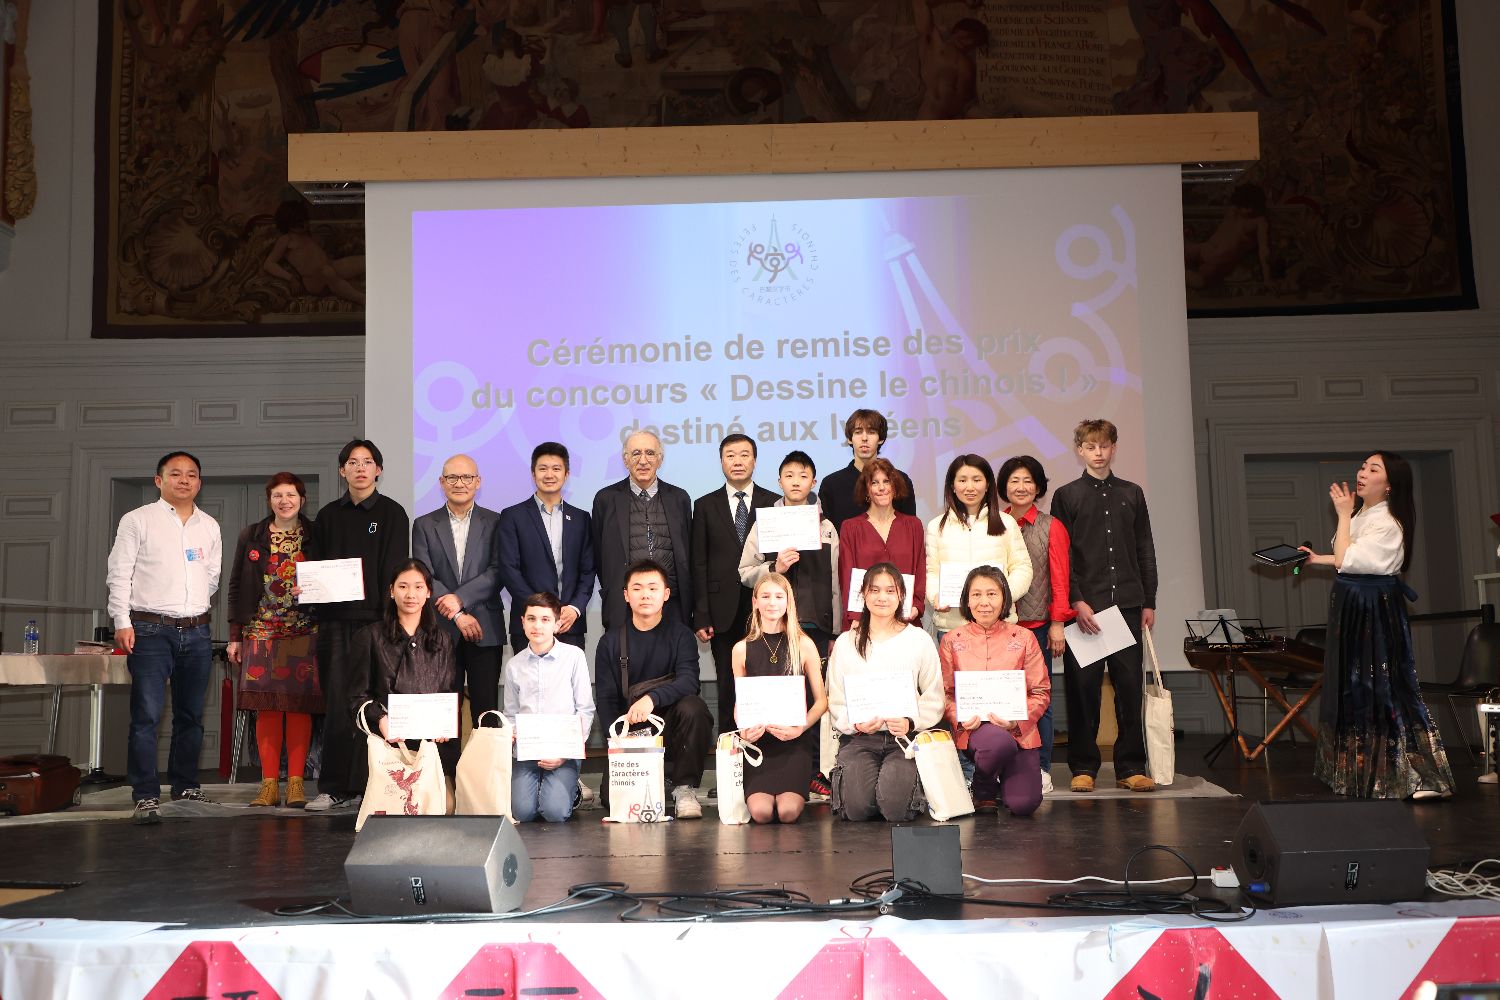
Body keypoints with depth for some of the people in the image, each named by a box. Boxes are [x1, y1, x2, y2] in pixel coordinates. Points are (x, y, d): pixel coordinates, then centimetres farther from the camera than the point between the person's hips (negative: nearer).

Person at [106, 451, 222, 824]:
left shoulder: (210, 526, 13)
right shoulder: (138, 520, 1)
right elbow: (120, 574, -3)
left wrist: (195, 611, 15)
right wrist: (122, 622, -10)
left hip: (196, 631, 5)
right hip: (150, 630, -4)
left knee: (191, 715, 10)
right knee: (147, 715, -9)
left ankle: (186, 786, 21)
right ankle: (146, 797, -7)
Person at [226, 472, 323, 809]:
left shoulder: (316, 536, 7)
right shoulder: (251, 536, 10)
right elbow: (236, 587, 10)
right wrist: (234, 636, 5)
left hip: (304, 630, -1)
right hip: (261, 630, 1)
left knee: (299, 705, -3)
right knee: (267, 707, -2)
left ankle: (295, 782, 2)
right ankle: (270, 784, 3)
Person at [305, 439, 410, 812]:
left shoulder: (391, 513, 3)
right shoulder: (328, 516, 14)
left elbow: (394, 570, -3)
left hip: (373, 617, -3)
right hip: (335, 619, 3)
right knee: (337, 703, 0)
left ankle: (362, 785, 3)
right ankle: (336, 789, 4)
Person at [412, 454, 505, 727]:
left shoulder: (494, 523, 7)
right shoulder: (424, 525, 8)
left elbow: (498, 571, -3)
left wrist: (460, 598, -15)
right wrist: (458, 616, -10)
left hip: (485, 629, -1)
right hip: (441, 630, 1)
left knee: (486, 708, 0)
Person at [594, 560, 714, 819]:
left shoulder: (679, 635, 0)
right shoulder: (610, 642, 6)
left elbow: (689, 681, -16)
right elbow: (605, 700, 2)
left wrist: (652, 698, -35)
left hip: (672, 726, -1)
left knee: (692, 707, -34)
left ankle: (685, 788, -16)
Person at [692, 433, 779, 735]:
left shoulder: (774, 504, 6)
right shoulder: (706, 506, 9)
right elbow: (699, 565, 5)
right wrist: (701, 617, -1)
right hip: (724, 613, 1)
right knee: (728, 688, 4)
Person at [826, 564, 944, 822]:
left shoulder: (919, 640, 8)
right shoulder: (846, 643, 11)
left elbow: (935, 699, 5)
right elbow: (836, 702, 7)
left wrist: (911, 723, -14)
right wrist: (856, 724, -13)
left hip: (905, 736, 0)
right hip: (858, 737, 1)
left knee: (895, 807, -24)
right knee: (857, 807, -23)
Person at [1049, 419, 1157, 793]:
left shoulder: (1132, 494, 13)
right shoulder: (1066, 496, 4)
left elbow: (1145, 552, 14)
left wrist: (1148, 602, 8)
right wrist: (1076, 601, -11)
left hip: (1127, 604, 3)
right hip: (1083, 606, -2)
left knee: (1129, 684, 2)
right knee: (1083, 686, 0)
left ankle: (1130, 767, 9)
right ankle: (1083, 767, 8)